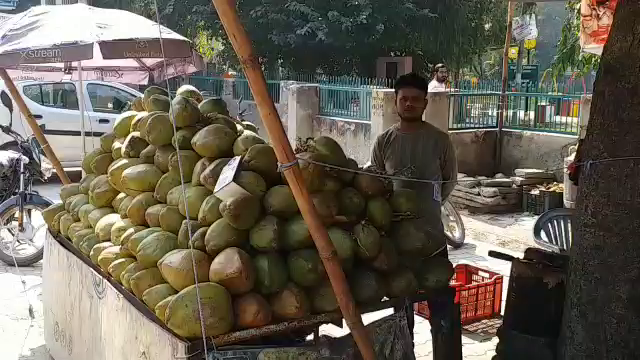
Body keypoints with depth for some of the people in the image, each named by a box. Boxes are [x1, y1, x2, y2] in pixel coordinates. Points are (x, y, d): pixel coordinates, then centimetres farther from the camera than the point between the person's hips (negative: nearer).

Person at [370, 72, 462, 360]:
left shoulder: (439, 140, -4)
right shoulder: (384, 142, 0)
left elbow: (450, 180, 8)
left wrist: (427, 205, 10)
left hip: (430, 233, -2)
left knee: (443, 304, 1)